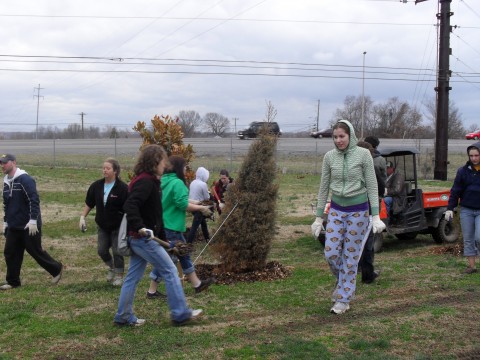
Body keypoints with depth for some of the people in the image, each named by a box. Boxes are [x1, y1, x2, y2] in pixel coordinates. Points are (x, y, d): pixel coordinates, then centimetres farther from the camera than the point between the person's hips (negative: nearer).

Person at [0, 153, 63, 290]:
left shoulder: (25, 179, -16)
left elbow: (34, 200, -21)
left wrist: (33, 221, -23)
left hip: (29, 226, -8)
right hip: (13, 226, 8)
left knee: (35, 251, 2)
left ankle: (57, 269, 21)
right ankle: (13, 281, 16)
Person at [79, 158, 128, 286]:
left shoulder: (122, 188, -18)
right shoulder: (96, 186, -3)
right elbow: (89, 203, 9)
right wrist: (82, 217, 3)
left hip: (118, 227, -5)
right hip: (102, 225, 5)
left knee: (117, 252, 0)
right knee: (101, 251, 7)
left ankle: (119, 275, 19)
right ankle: (112, 267, 35)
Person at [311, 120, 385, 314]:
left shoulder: (363, 154, -9)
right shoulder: (329, 156, -1)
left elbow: (372, 185, -7)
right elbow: (324, 187, 5)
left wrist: (376, 216, -13)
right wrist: (319, 217, 6)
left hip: (358, 211, -3)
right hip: (336, 210, 3)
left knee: (351, 256, 2)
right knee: (330, 253, -3)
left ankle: (343, 300, 15)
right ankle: (342, 281, 29)